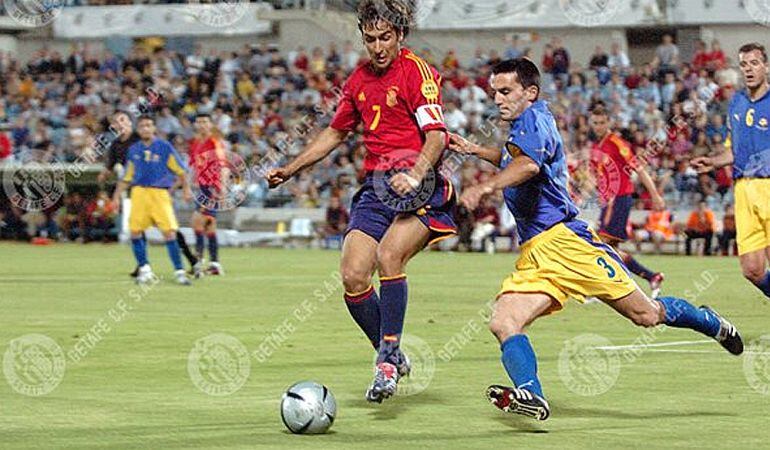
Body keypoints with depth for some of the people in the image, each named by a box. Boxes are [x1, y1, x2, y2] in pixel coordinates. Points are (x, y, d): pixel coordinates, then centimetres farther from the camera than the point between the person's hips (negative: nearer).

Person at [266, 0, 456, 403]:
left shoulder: (416, 71, -7)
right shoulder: (359, 79, 15)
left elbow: (436, 134, -16)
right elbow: (336, 132, 29)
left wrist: (415, 174, -32)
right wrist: (290, 170, 25)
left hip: (418, 189, -6)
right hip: (375, 188, 7)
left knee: (389, 255, -29)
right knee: (352, 276, -7)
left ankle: (389, 358, -18)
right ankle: (391, 357, 14)